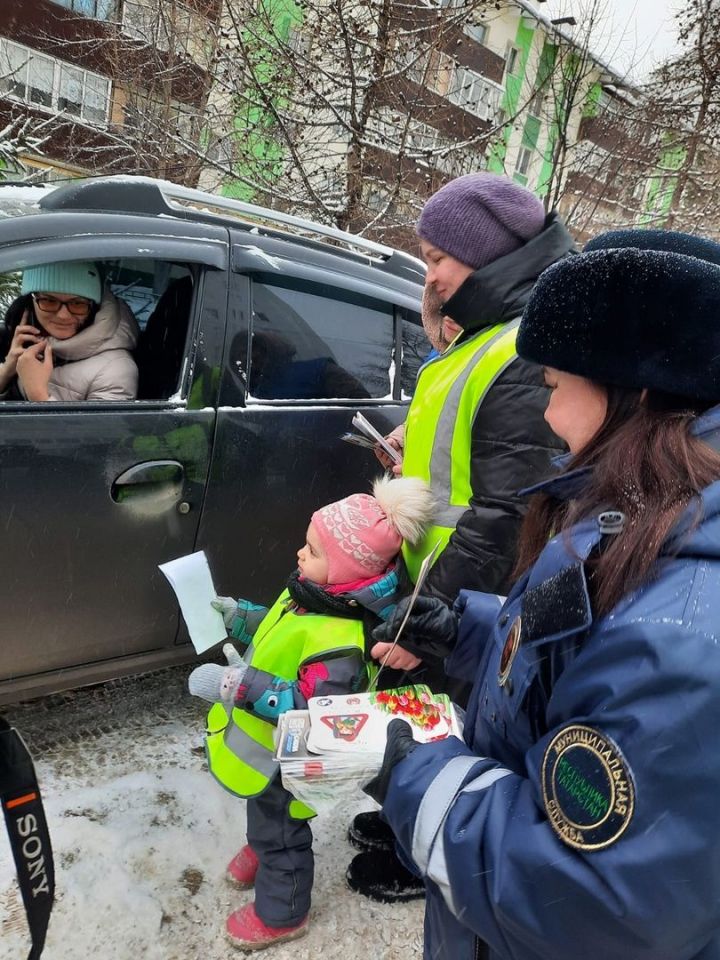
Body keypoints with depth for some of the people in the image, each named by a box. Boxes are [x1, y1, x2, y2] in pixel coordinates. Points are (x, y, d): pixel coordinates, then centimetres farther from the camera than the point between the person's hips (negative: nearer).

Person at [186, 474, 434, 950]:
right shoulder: (317, 594, -9)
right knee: (263, 808, 34)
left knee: (281, 829, 17)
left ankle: (281, 914, 43)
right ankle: (261, 848, 65)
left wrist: (240, 686, -45)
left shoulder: (341, 640, -39)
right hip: (268, 743, 9)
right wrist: (239, 616, 0)